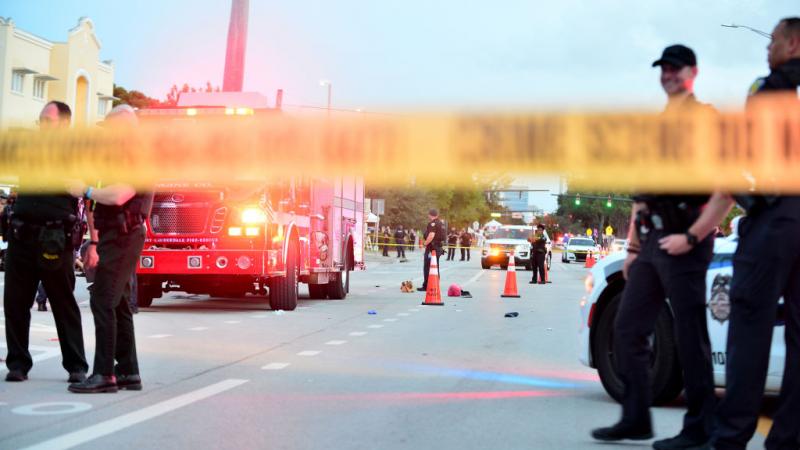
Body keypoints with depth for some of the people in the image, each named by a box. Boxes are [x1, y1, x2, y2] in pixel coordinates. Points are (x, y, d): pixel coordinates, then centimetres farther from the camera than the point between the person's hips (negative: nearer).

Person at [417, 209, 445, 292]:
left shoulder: (432, 223, -14)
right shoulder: (441, 224, 14)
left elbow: (431, 235, -26)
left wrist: (425, 243, -15)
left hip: (431, 247, -9)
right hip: (439, 247, 9)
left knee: (427, 267, -3)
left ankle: (426, 286, -2)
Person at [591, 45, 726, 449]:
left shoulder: (706, 118, -4)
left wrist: (692, 236, -17)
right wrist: (633, 247, 18)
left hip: (682, 241, -8)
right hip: (652, 242, 8)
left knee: (690, 338, -3)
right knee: (627, 329, 8)